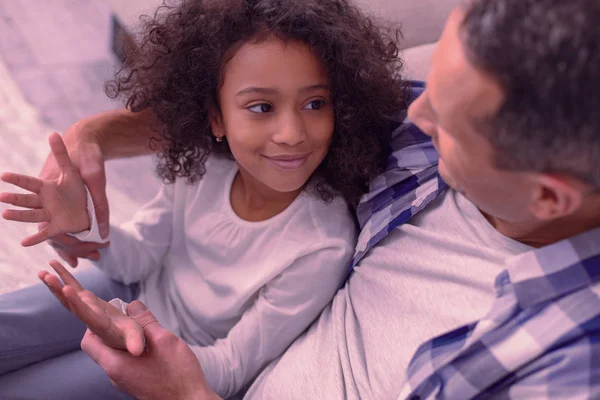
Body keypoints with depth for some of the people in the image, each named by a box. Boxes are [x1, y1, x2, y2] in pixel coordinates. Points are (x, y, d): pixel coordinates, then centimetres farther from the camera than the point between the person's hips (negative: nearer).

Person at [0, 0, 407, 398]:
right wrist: (86, 224, -28)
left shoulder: (323, 248, -33)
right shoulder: (202, 165, -20)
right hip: (137, 296, 4)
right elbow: (139, 255, -4)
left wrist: (148, 345, -43)